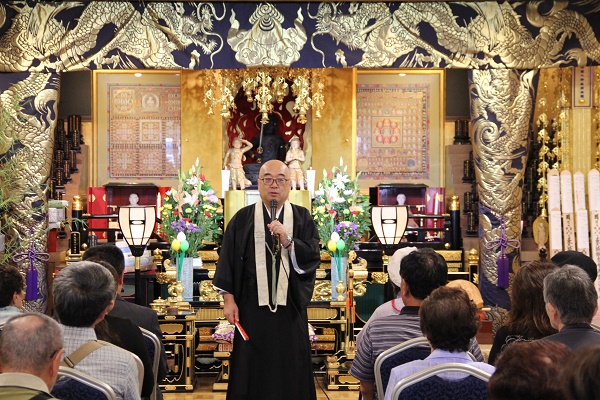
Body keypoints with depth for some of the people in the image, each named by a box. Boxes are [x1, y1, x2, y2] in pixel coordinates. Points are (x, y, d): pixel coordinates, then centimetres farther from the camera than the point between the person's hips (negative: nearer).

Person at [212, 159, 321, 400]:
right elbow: (228, 260, 2)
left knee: (290, 369, 5)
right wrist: (229, 299, -4)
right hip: (252, 306, 0)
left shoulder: (302, 218, 4)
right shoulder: (243, 219, 3)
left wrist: (287, 241, -19)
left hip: (289, 306, 1)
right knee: (251, 368, 3)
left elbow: (313, 258, -5)